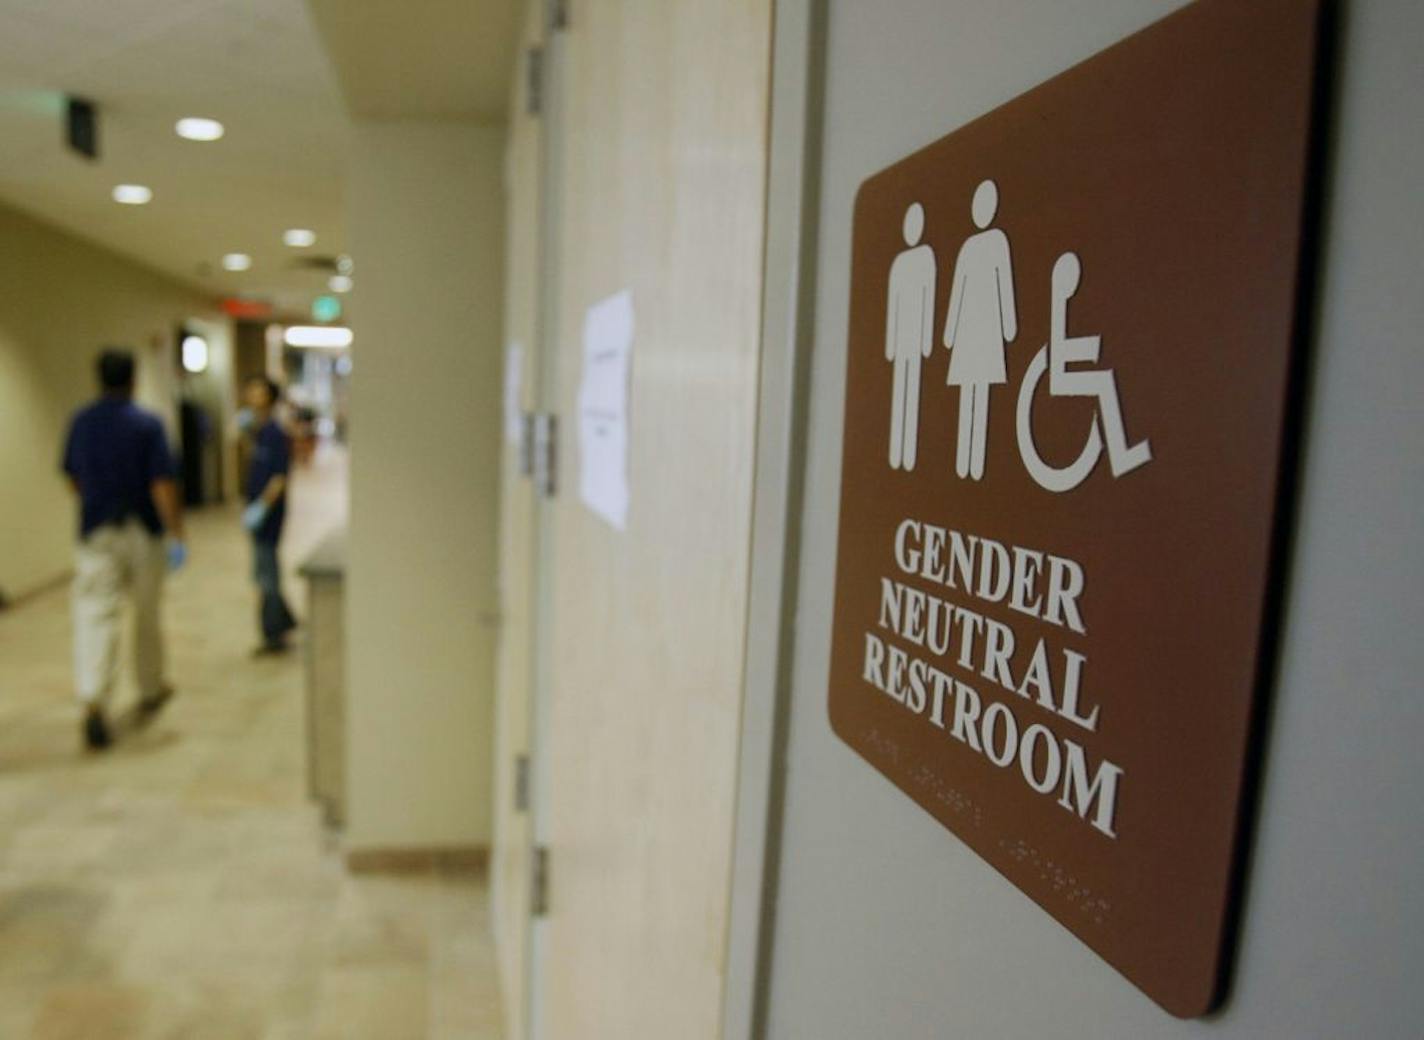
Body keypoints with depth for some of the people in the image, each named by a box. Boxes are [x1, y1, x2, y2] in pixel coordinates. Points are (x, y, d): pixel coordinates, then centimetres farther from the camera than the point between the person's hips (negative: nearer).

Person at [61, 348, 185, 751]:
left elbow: (73, 476, 15)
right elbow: (162, 485, -17)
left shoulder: (80, 423, 3)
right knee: (147, 616, 14)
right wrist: (176, 535, -16)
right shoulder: (147, 425, -10)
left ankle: (93, 702, -18)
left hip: (95, 533, 2)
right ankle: (150, 691, 29)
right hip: (143, 533, -2)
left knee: (94, 616, -2)